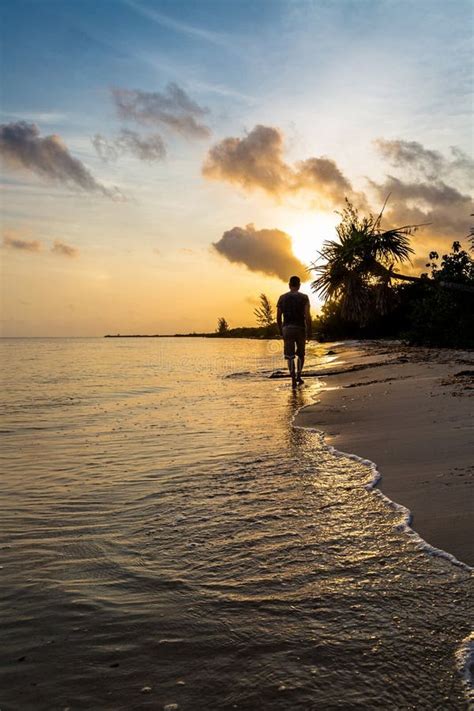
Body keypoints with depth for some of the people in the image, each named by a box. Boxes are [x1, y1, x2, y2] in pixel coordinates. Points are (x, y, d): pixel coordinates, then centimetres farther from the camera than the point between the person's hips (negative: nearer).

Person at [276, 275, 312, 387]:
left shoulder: (282, 297, 5)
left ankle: (293, 379, -3)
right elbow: (307, 316, -10)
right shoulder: (304, 297, -2)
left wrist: (280, 330, 16)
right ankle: (298, 376, 12)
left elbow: (278, 316, 5)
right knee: (300, 354, 18)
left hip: (287, 328, 1)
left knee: (290, 356, 4)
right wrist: (309, 331, -4)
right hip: (300, 328, -1)